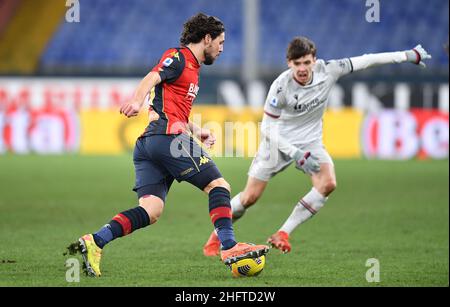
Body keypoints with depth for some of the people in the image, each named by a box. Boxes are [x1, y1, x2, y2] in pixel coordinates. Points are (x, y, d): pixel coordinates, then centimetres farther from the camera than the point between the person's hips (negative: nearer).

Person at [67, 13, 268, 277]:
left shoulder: (192, 67, 30)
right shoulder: (178, 57, 1)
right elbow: (152, 79, -17)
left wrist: (196, 131, 23)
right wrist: (138, 101, -37)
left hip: (148, 143, 9)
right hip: (169, 138, -9)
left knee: (151, 211, -5)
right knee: (219, 185, -5)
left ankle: (94, 242, -17)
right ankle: (229, 247, -11)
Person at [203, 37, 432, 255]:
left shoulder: (327, 71, -17)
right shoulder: (281, 86, -26)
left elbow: (365, 61, -10)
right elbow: (268, 128, -20)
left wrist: (408, 55, -7)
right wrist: (296, 154, -29)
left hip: (310, 142, 3)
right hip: (279, 141, -3)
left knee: (328, 183, -23)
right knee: (250, 197, -4)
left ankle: (283, 234, -14)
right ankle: (217, 235, 22)